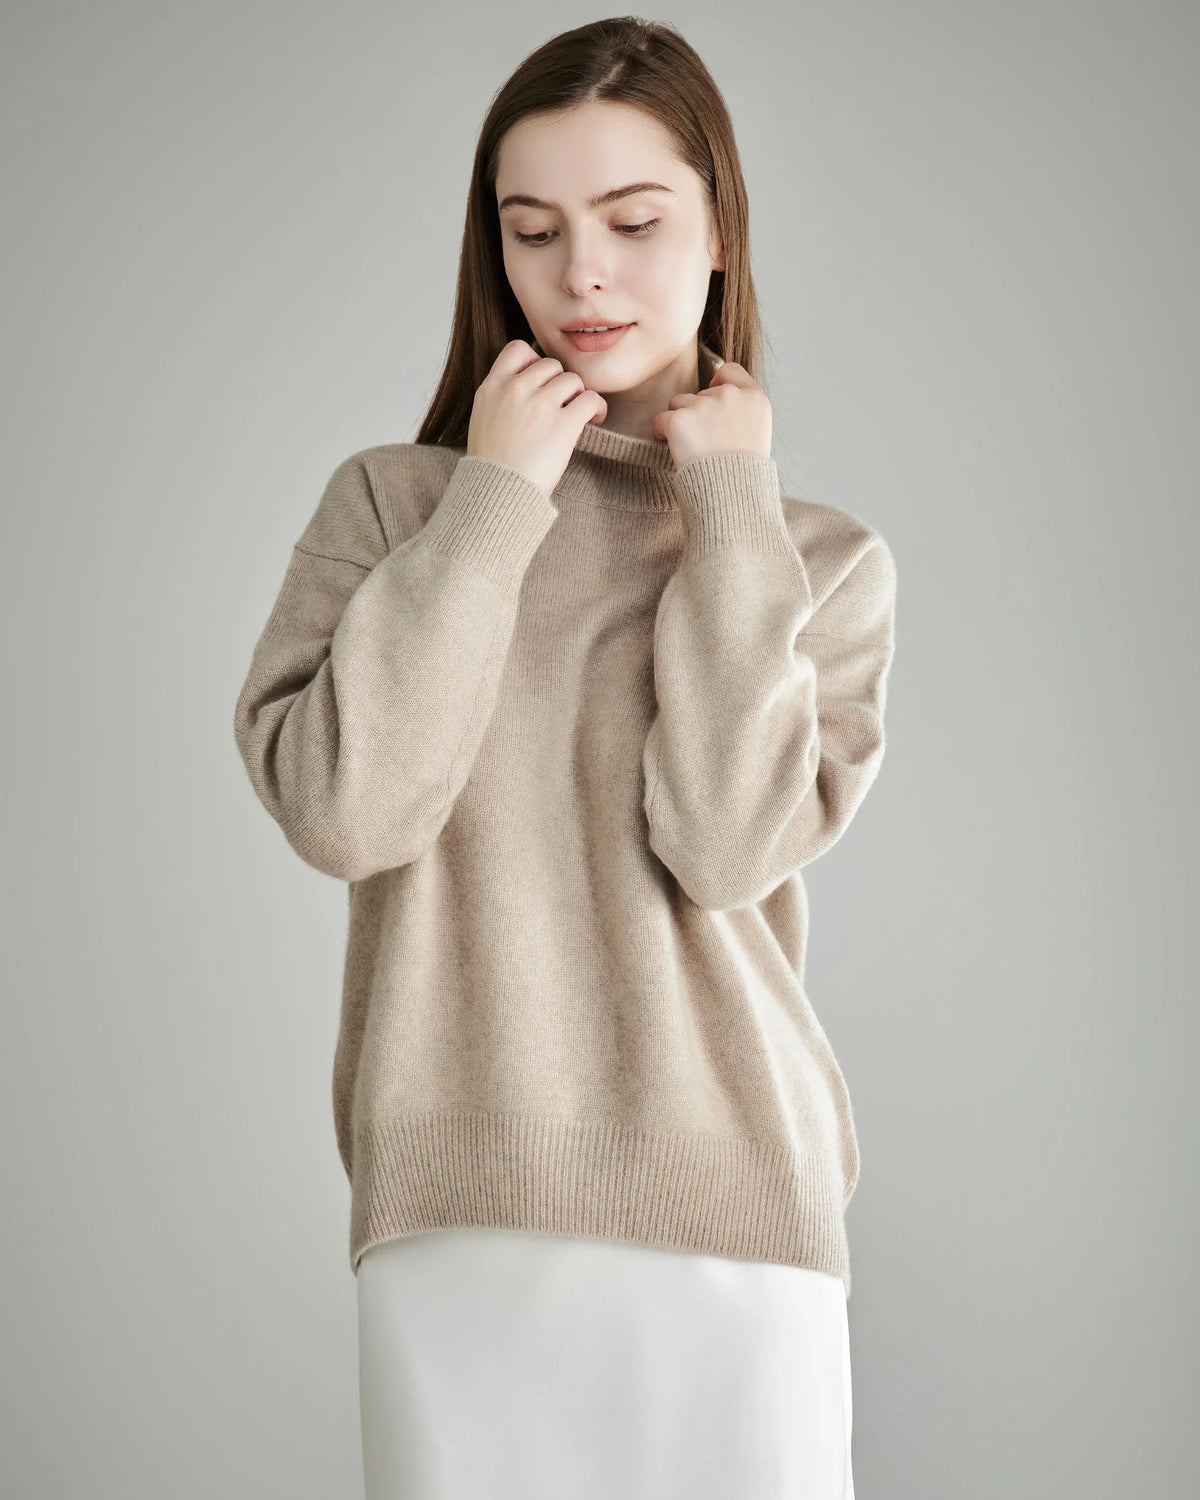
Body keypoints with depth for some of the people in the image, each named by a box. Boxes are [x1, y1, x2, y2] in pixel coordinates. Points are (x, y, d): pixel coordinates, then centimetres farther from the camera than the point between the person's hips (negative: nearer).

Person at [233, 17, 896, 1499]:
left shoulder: (825, 559, 8)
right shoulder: (392, 500, 6)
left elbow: (726, 843, -9)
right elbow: (340, 808, -9)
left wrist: (733, 507, -4)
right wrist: (492, 501, -6)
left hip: (734, 1208, 1)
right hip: (457, 1215, 0)